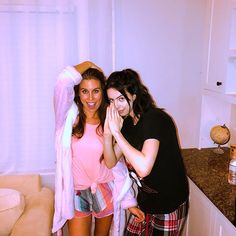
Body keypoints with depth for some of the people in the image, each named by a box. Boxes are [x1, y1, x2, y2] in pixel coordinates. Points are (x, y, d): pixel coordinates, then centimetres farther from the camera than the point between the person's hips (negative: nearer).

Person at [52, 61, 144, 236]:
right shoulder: (69, 117, -11)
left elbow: (118, 166, -3)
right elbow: (64, 81, -30)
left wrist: (129, 201, -2)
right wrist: (88, 64, -13)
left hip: (105, 190, 2)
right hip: (77, 193, -2)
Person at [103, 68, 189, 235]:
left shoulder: (155, 118, -25)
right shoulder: (127, 122, 0)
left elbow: (143, 168, -37)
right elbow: (111, 163, -2)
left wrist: (116, 132, -32)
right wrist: (107, 132, -17)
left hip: (169, 204, -7)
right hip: (145, 199, 7)